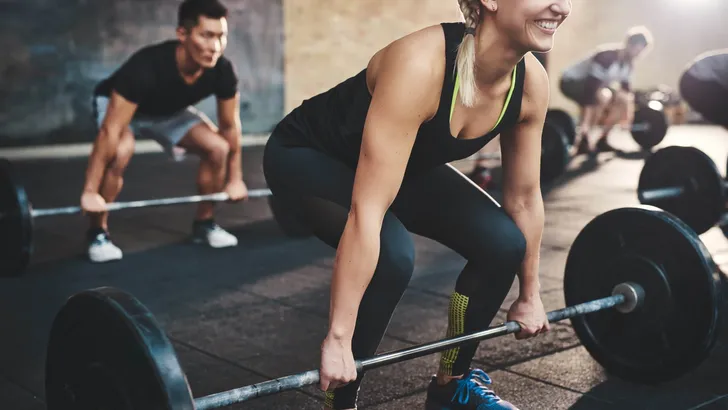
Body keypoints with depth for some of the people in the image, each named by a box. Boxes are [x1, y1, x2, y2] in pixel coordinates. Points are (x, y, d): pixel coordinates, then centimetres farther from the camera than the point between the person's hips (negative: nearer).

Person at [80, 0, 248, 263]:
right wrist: (90, 192, -41)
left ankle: (204, 223, 8)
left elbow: (230, 125, -11)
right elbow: (110, 131, -41)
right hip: (117, 105, -5)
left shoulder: (222, 71, -28)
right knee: (121, 152, -34)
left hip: (168, 110, 5)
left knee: (218, 148, -13)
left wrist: (235, 178, -5)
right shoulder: (147, 67, -43)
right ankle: (98, 233, -13)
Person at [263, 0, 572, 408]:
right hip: (308, 156, -6)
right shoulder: (419, 65, -38)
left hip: (404, 162, 7)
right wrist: (338, 338, -36)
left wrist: (529, 294, 6)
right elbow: (367, 211, -39)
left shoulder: (531, 82, -17)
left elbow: (525, 196, -3)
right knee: (392, 256, -31)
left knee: (502, 243, -9)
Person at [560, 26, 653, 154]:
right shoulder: (606, 56, -30)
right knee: (603, 96, -36)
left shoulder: (628, 63, -2)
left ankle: (602, 141, 8)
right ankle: (583, 141, -27)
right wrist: (586, 123, -42)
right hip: (571, 81, -9)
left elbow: (627, 89, 8)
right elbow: (592, 87, -36)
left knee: (623, 102, 2)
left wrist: (628, 115, 7)